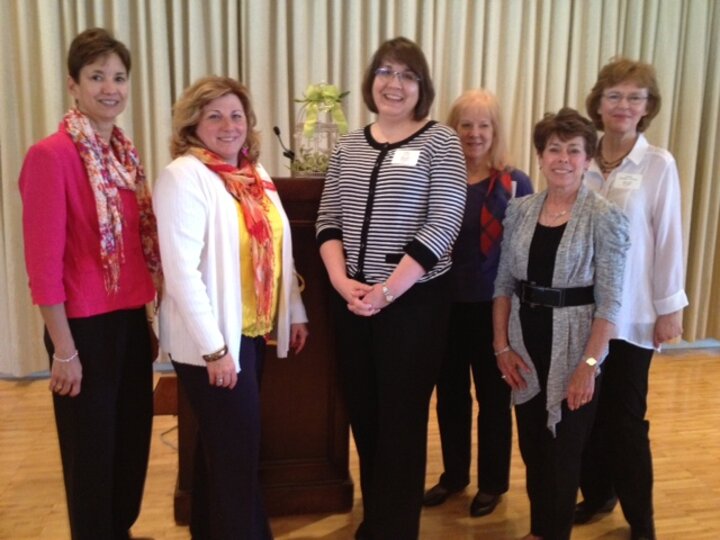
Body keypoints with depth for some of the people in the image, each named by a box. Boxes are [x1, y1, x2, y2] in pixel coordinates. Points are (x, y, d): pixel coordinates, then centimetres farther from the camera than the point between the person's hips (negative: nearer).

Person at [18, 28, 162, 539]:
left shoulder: (125, 152, 7)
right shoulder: (51, 155, -16)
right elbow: (43, 261, -17)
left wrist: (151, 314, 12)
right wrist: (64, 349, -15)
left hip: (131, 319, 8)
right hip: (85, 325, -7)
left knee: (132, 441, 20)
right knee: (91, 450, 11)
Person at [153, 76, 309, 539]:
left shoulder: (255, 174, 9)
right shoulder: (184, 176, -14)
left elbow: (277, 252, 14)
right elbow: (181, 271, -21)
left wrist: (296, 312, 12)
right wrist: (213, 348, -22)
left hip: (254, 331, 8)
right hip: (213, 339, -7)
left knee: (226, 445, 19)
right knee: (236, 451, 3)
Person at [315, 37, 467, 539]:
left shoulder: (441, 142, -4)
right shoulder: (350, 145, 10)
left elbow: (442, 225, -13)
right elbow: (329, 220, 8)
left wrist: (387, 291, -17)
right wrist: (341, 279, -9)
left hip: (414, 300, -4)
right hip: (352, 301, 5)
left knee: (402, 418, 4)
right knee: (363, 414, 14)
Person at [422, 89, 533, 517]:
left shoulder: (515, 183, -6)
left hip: (494, 307, -2)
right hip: (446, 305, 3)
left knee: (494, 399, 11)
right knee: (450, 396, 16)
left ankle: (493, 483, 30)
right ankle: (453, 475, 35)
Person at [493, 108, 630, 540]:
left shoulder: (605, 217, -10)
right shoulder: (520, 210, 2)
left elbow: (609, 302, -13)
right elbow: (504, 283, 5)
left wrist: (589, 365, -17)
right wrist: (502, 345, 0)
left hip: (573, 348, -4)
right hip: (526, 344, 4)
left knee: (563, 450, 10)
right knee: (531, 446, 16)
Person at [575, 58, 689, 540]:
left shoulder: (659, 165, -6)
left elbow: (668, 239, -5)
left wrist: (669, 308, -5)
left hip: (631, 312, -3)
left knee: (626, 417, 4)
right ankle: (596, 494, 33)